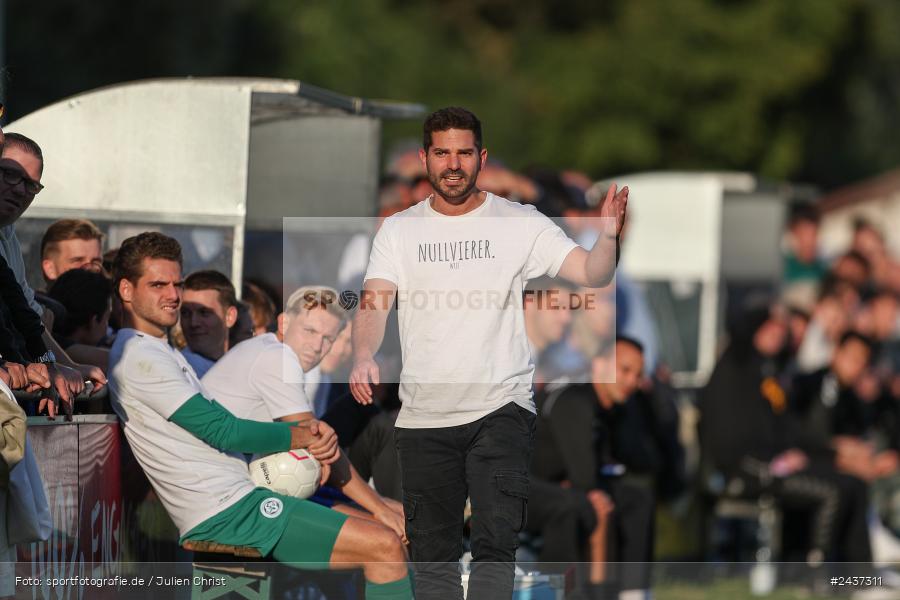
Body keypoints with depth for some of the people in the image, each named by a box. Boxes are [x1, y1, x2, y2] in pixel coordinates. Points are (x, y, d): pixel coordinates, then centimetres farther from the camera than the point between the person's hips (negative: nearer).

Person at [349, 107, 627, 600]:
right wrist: (364, 356, -26)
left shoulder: (520, 224, 1)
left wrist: (608, 235, -29)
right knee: (432, 553, 10)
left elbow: (591, 273, -6)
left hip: (501, 410, -3)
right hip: (423, 417, 3)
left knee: (495, 543, -16)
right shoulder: (398, 231, 6)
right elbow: (375, 301, -6)